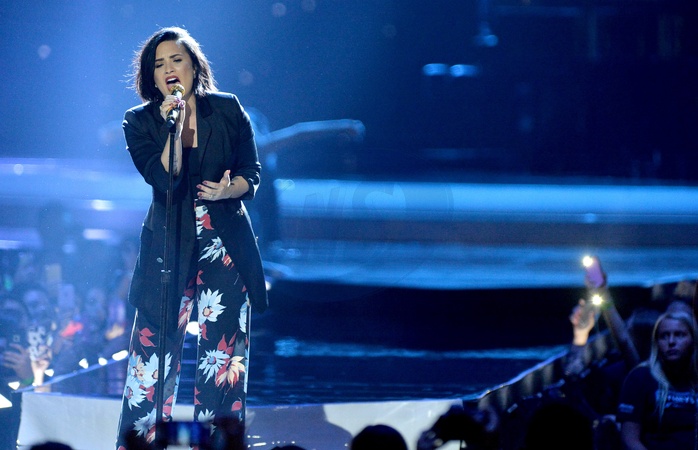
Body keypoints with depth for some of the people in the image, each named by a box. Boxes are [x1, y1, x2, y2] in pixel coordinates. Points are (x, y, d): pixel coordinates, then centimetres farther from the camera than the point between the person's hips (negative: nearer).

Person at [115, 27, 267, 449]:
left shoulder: (228, 109, 3)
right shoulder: (140, 122, 1)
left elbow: (252, 171, 5)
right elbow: (164, 180, -11)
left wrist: (229, 190, -15)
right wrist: (174, 125, -19)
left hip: (225, 243, 1)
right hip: (168, 246, -1)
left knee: (224, 355, -1)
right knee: (154, 348, -6)